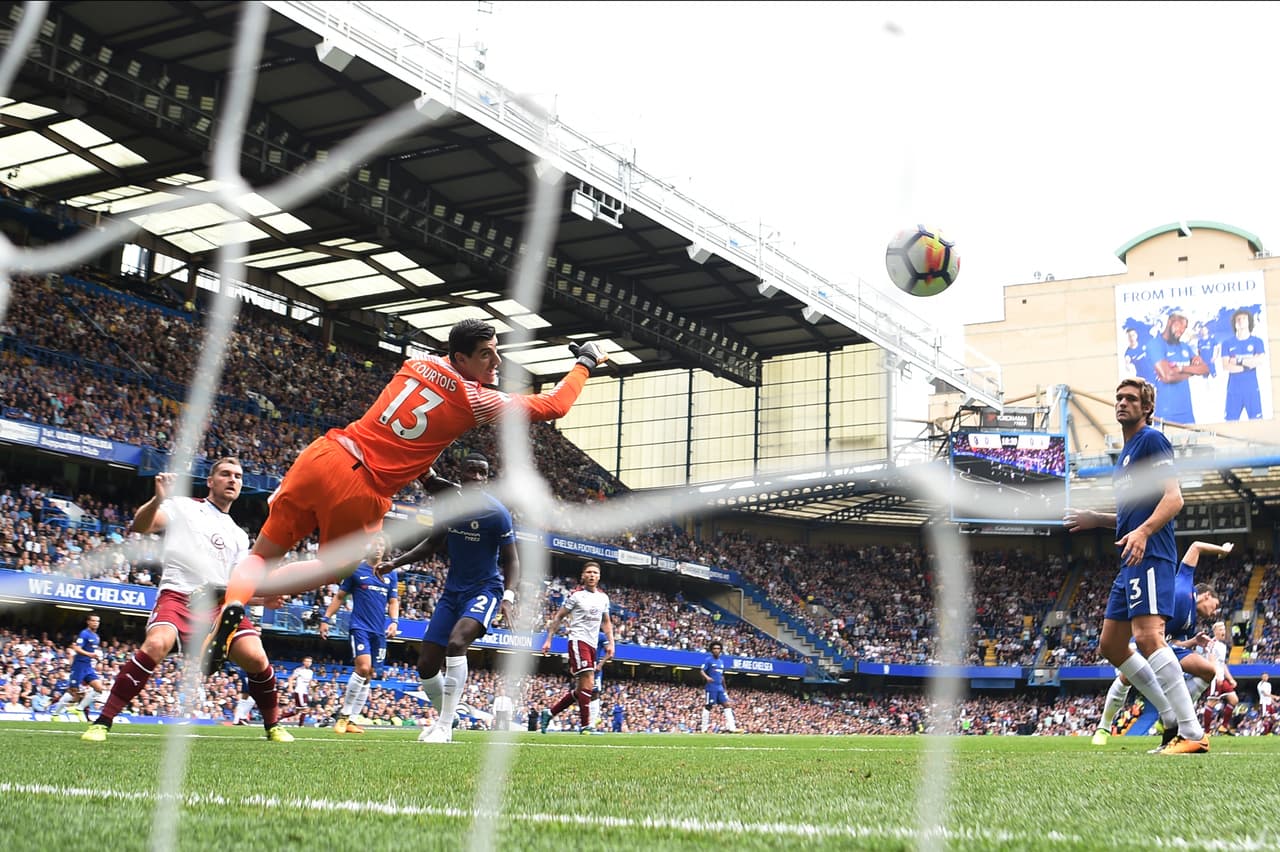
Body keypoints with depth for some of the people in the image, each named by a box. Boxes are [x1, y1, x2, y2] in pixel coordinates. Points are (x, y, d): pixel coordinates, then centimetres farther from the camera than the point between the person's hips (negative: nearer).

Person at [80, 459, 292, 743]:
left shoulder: (239, 536, 23)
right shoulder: (184, 507, 9)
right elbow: (140, 527, -4)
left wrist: (262, 598, 1)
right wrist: (158, 500, -23)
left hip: (220, 603, 4)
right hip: (178, 595, -4)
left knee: (255, 657, -17)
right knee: (156, 645, -32)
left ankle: (273, 726, 6)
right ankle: (102, 722, -18)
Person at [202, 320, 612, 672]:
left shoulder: (419, 363, 13)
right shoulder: (477, 400, -3)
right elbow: (553, 406, 6)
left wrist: (425, 474, 27)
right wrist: (586, 361, 19)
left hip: (323, 453, 5)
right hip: (362, 489, -5)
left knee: (261, 555, 15)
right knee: (335, 569, 20)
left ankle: (232, 602, -15)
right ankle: (252, 593, -2)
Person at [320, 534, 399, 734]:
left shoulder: (391, 574, 12)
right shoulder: (356, 570, 3)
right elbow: (339, 596, 8)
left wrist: (394, 621, -1)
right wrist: (326, 619, 3)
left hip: (379, 631, 4)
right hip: (360, 626, -4)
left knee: (366, 676, 5)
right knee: (363, 667, -21)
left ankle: (350, 719, 12)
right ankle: (343, 715, -8)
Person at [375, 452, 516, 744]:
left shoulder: (496, 513, -14)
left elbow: (511, 560, -9)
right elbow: (434, 543, 19)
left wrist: (508, 596, -23)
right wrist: (396, 562, 13)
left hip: (485, 589, -6)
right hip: (452, 591, 6)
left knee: (456, 643, -32)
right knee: (426, 666, 2)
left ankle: (444, 726, -25)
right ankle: (443, 720, 27)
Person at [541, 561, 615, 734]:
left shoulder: (603, 598, 14)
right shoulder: (576, 595, -2)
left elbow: (606, 622, 22)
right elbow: (559, 617, 2)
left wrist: (610, 643, 11)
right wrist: (548, 639, -3)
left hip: (593, 645, 7)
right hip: (578, 640, -7)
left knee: (580, 689, 6)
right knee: (588, 682, -18)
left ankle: (549, 714, 19)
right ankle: (586, 725, -13)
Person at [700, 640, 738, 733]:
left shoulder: (721, 662, 17)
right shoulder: (708, 660, -4)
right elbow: (702, 671, -11)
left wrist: (724, 688, 24)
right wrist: (707, 677, -31)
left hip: (720, 688, 7)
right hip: (711, 688, -7)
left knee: (726, 705, -2)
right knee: (708, 707, -3)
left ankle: (731, 727, -6)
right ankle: (704, 728, 4)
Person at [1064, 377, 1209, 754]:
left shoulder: (1152, 440, -4)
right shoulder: (1125, 452, 24)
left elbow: (1173, 499, -16)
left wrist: (1143, 532, -29)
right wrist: (1095, 519, 27)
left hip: (1150, 555, -11)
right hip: (1132, 562, 11)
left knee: (1147, 636, -22)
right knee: (1110, 644, 10)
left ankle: (1193, 734, -20)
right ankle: (1173, 718, 15)